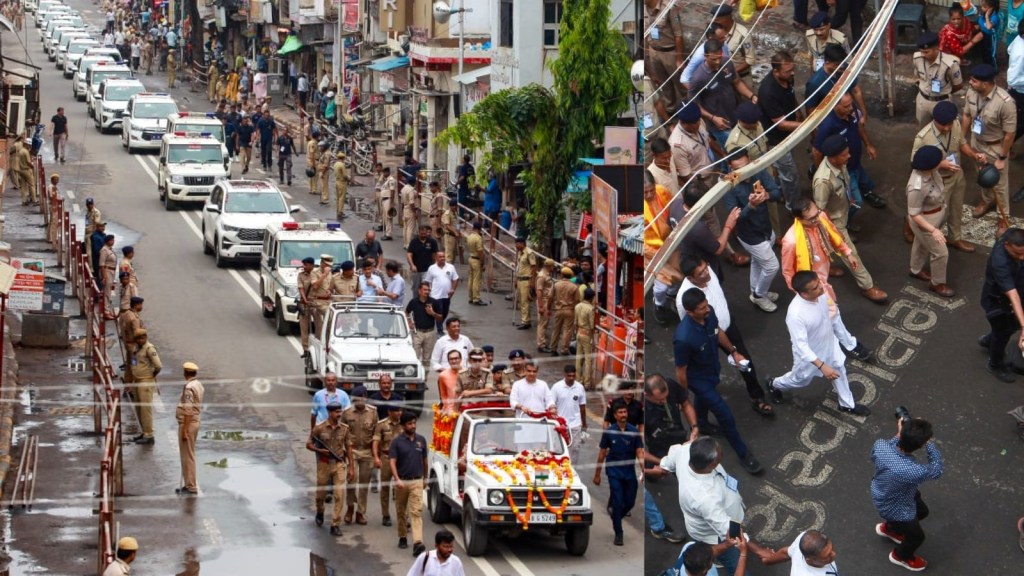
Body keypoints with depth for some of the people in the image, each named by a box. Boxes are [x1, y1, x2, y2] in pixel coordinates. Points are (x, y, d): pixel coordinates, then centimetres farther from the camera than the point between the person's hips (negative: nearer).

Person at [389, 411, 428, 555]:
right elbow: (392, 462, -11)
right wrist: (397, 479, -24)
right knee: (401, 511, 13)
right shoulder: (397, 441, -5)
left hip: (417, 482, 1)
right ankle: (402, 537, 31)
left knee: (416, 512, -11)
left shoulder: (421, 440, 5)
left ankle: (417, 543, -22)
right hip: (401, 482, -1)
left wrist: (424, 478, 20)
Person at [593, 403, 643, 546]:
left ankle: (616, 517, 38)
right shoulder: (609, 432, -4)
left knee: (630, 502, 7)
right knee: (618, 502, -7)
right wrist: (597, 474, 4)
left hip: (629, 472, 2)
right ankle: (618, 534, 1)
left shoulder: (634, 432, -1)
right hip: (614, 472, -2)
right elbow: (602, 453, 2)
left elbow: (639, 452, -5)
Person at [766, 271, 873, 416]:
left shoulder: (821, 294, -23)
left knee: (839, 372, 26)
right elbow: (801, 347, -37)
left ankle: (847, 404, 52)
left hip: (829, 344, 6)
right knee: (801, 379, 24)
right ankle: (774, 385, 56)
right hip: (809, 354, -6)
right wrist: (822, 366, -39)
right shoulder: (796, 315, -45)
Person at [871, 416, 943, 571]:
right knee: (917, 536, 25)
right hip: (895, 508, -6)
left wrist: (898, 436, -10)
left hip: (882, 493, 6)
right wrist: (928, 442, -25)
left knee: (922, 511, 35)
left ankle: (888, 528, 60)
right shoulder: (912, 471, -47)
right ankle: (901, 556, 55)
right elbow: (936, 471, -23)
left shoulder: (880, 445, -32)